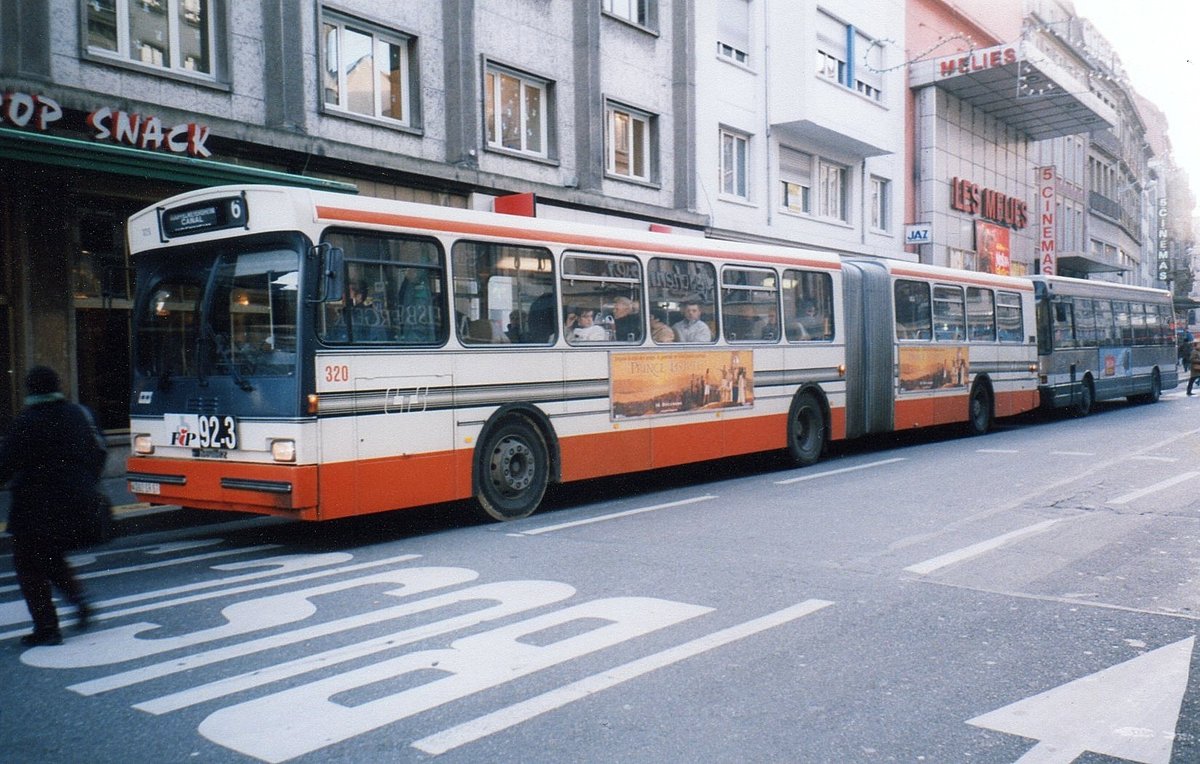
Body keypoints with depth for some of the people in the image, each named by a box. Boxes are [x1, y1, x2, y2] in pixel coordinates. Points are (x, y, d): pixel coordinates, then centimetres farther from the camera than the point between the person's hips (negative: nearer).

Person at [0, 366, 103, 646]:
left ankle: (47, 628, 2)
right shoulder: (78, 414, 6)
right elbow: (98, 453, 14)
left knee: (29, 565, 4)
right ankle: (79, 598, 5)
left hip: (36, 505, -6)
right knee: (54, 558, 24)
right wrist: (85, 487, 24)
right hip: (74, 503, 7)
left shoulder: (27, 421, -13)